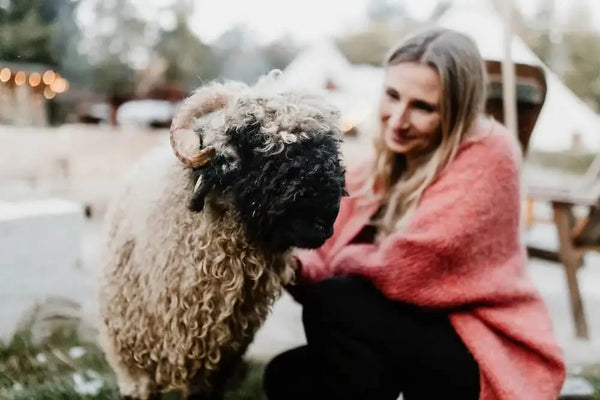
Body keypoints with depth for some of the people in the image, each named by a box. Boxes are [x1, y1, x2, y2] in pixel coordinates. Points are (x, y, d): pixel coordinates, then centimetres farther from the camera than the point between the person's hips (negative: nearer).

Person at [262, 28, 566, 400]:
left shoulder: (487, 156, -19)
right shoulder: (376, 170, 3)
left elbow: (402, 270, -24)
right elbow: (328, 261, -1)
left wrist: (342, 261, -5)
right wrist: (290, 262, -23)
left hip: (490, 357, -6)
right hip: (415, 338, 7)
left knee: (334, 302, -23)